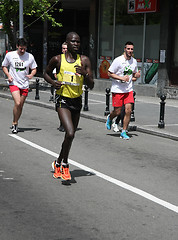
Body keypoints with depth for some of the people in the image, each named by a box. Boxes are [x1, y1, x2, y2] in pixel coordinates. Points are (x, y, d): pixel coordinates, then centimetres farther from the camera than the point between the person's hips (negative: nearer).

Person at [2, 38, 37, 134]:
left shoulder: (30, 56, -1)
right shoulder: (9, 55, -3)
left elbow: (34, 69, 10)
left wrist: (31, 74, -13)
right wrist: (8, 75, -7)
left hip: (25, 84, 2)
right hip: (14, 83, -2)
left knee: (20, 106, 7)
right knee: (17, 103, -19)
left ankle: (15, 123, 27)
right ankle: (14, 123, 0)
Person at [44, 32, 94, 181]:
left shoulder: (84, 61, 0)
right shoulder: (58, 60, -4)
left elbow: (91, 86, 0)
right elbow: (46, 73, 13)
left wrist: (85, 73, -19)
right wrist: (53, 82, -7)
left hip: (77, 101, 4)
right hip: (63, 100, -4)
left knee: (70, 135, 14)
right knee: (70, 133, -21)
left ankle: (58, 163, 36)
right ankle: (65, 164, -1)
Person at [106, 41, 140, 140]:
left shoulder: (134, 61, 8)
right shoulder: (118, 60, -10)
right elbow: (109, 73, -8)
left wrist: (136, 76, -2)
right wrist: (121, 78, -19)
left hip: (129, 90, 4)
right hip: (117, 89, -4)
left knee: (128, 111, -7)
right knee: (117, 112, 1)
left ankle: (124, 132, 4)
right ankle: (109, 118, 37)